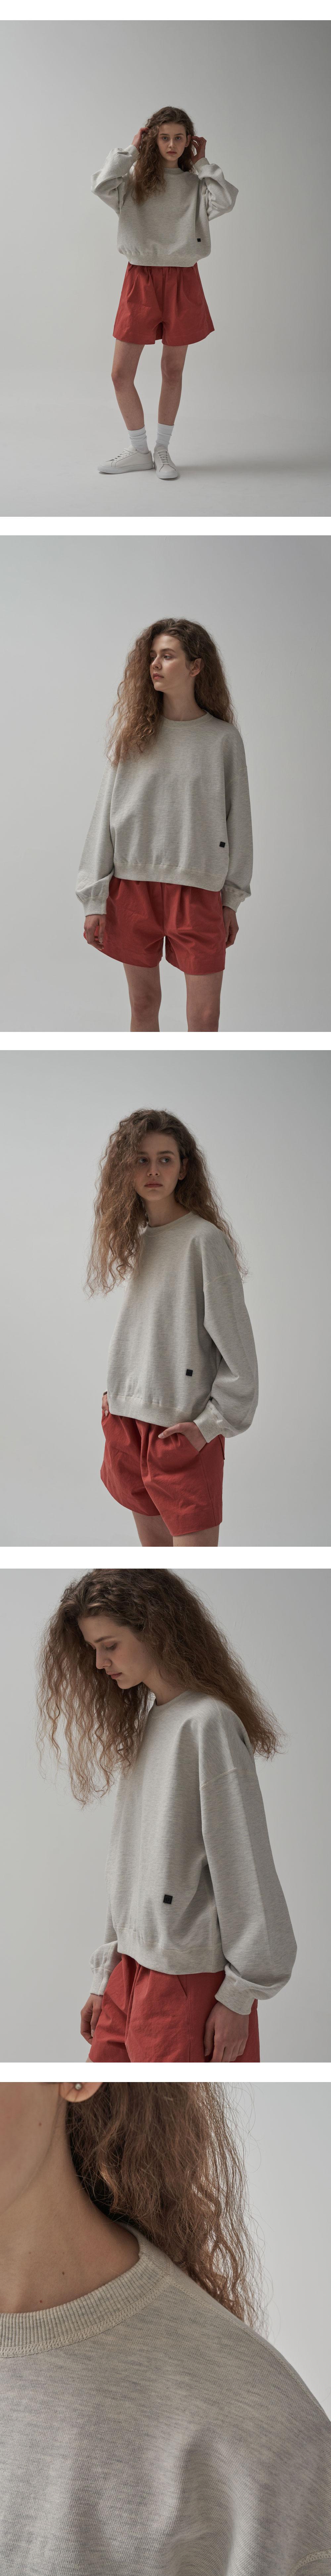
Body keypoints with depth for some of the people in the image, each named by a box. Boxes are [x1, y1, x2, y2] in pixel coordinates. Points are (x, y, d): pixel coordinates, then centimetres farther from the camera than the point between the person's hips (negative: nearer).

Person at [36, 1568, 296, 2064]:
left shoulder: (209, 1724, -11)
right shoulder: (143, 1726, 16)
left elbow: (243, 1869, -13)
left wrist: (239, 1995, -13)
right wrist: (107, 1975, 16)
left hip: (191, 1980, -8)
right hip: (133, 1970, 8)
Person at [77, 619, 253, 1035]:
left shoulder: (223, 739, 1)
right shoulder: (134, 733, 3)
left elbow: (237, 819, 6)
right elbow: (105, 814, 4)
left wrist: (232, 901, 4)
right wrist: (94, 899, 0)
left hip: (198, 890, -1)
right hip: (133, 886, 1)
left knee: (205, 1016, -2)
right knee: (143, 1005, 9)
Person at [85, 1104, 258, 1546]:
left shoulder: (204, 1240, -11)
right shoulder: (136, 1239, 12)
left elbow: (237, 1344, -12)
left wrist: (215, 1422, -13)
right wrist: (118, 1388, 12)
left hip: (183, 1430, -7)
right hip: (128, 1419, 7)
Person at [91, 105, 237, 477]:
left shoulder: (196, 184, 4)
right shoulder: (135, 179, 1)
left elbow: (225, 201, -16)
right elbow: (103, 185, -18)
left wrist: (202, 164, -6)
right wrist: (132, 150, -9)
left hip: (182, 281, 0)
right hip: (141, 279, 0)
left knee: (173, 372, 9)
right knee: (122, 374, -1)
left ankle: (163, 450, 24)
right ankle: (139, 452, 15)